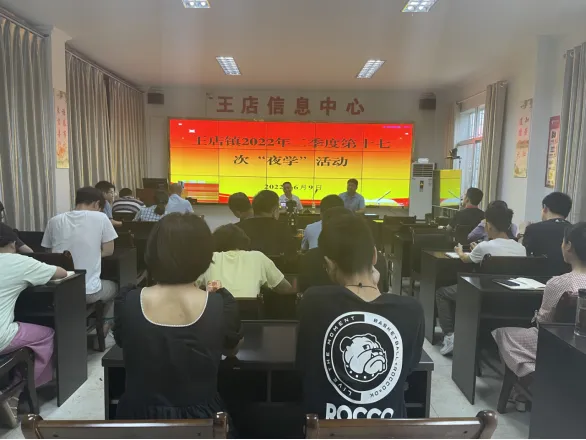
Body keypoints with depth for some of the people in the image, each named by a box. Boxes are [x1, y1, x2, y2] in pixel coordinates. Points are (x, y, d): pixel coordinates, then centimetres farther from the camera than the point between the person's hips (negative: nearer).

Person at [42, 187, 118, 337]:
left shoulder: (54, 221, 3)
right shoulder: (100, 217, -6)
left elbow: (50, 252, 15)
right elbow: (108, 251, 1)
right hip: (89, 292, -3)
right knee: (114, 287, 30)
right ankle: (103, 328, 28)